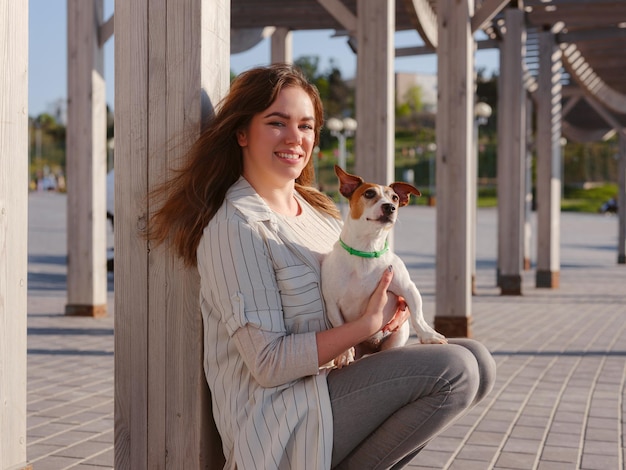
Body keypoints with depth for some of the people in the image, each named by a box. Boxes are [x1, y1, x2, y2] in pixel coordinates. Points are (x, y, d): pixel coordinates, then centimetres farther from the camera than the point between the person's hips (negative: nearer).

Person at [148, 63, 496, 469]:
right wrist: (370, 323, -19)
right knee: (454, 370, -17)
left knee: (475, 361, 0)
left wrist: (389, 305, -4)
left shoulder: (316, 207, 12)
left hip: (330, 385, 8)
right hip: (278, 422, -8)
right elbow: (269, 363, -18)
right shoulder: (236, 226, -15)